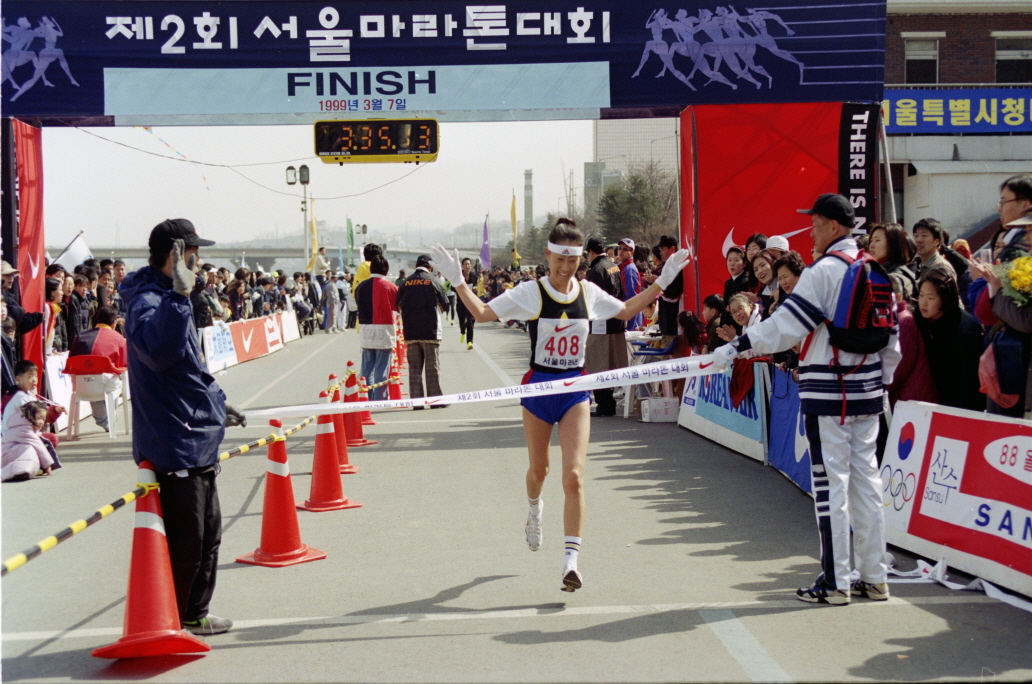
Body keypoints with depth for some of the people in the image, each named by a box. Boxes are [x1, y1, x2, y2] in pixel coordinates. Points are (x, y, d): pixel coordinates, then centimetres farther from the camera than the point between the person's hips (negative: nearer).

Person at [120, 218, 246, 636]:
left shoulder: (169, 299, 15)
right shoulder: (148, 303, -18)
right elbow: (159, 351, -42)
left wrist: (216, 402, 36)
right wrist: (179, 295, -47)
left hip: (196, 442, 11)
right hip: (174, 446, -11)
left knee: (208, 536, 20)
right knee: (184, 544, -4)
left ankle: (194, 616, 33)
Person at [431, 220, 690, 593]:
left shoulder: (589, 292, 0)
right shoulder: (530, 292, -8)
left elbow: (626, 311, 17)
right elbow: (483, 313, -7)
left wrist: (662, 281, 12)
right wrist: (458, 282, -18)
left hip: (575, 390, 1)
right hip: (538, 386, -1)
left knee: (574, 475, -13)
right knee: (539, 469, 18)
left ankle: (571, 561, -12)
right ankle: (535, 510, 55)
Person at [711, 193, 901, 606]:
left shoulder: (824, 272, -13)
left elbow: (786, 325, -18)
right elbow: (891, 338, 15)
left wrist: (735, 348, -14)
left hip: (827, 393, -7)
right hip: (867, 391, 7)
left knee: (831, 482, -2)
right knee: (866, 479, 11)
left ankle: (835, 582, 2)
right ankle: (874, 578, 16)